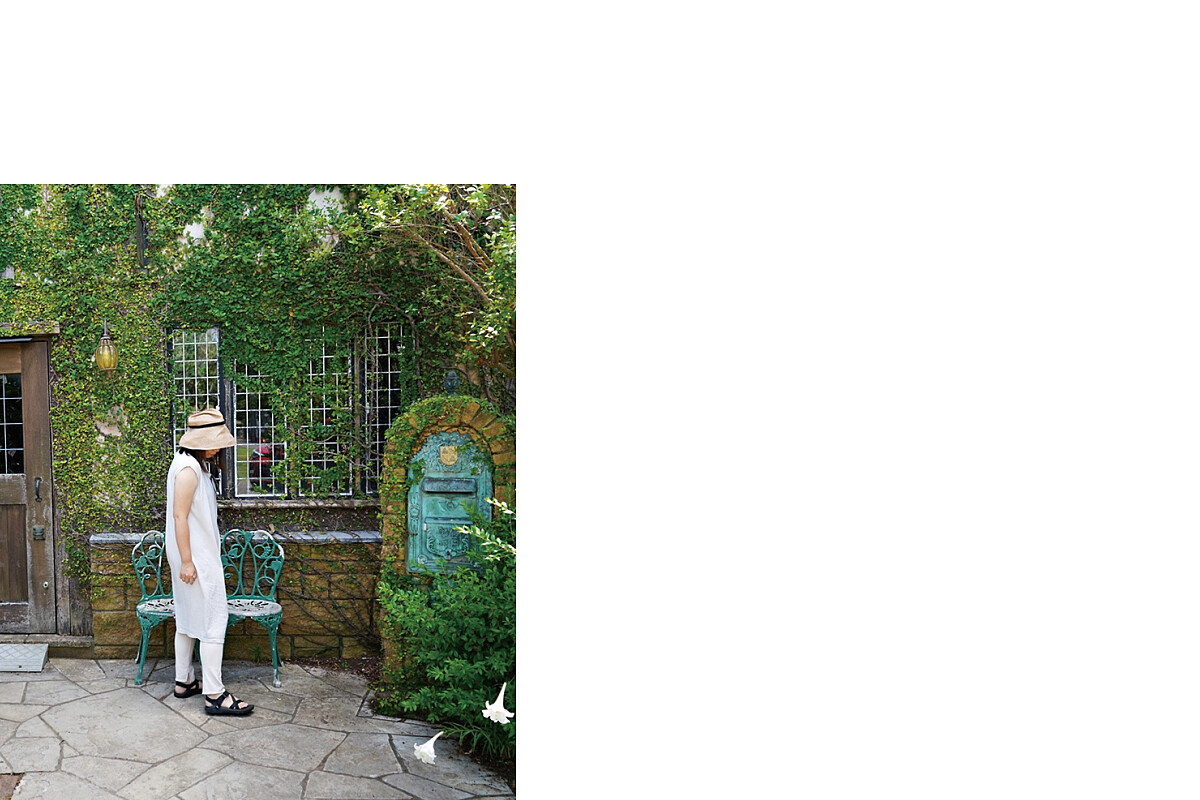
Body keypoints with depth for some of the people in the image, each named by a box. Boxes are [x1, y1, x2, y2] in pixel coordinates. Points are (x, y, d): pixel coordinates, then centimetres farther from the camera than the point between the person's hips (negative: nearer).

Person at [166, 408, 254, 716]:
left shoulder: (196, 465, 11)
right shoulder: (188, 469, -20)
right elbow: (179, 516, -22)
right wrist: (187, 561, -21)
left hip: (198, 554, 11)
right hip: (196, 558, -11)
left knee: (188, 619, 17)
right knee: (213, 620, -7)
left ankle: (184, 681, 28)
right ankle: (214, 694, -4)